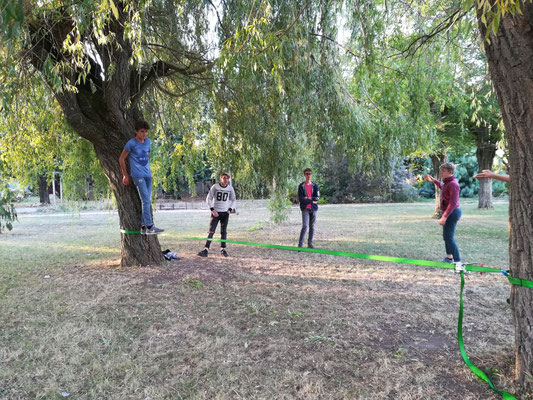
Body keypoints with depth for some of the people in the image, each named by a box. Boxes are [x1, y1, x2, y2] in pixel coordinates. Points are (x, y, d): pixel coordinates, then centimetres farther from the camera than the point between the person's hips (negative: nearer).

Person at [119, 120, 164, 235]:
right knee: (146, 200, -13)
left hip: (148, 174, 6)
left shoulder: (148, 142, 13)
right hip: (137, 175, -6)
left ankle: (143, 226, 13)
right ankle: (149, 227, -12)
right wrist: (126, 176, 2)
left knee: (147, 201, 6)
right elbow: (121, 159, 0)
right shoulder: (131, 143, -5)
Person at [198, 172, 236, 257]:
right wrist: (212, 210, -11)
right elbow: (208, 198, -2)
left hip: (225, 213, 2)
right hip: (215, 212, -2)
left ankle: (223, 249, 14)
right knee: (211, 231, -8)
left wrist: (230, 209, -1)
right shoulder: (215, 187, -6)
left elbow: (233, 200, 13)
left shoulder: (230, 188, 2)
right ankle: (206, 249, -11)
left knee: (224, 231, 5)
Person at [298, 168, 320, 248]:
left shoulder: (315, 186, 8)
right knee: (305, 226, -14)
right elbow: (300, 198, -9)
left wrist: (308, 198, -12)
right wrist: (312, 201, -10)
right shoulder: (301, 186, 0)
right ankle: (300, 244, -7)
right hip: (305, 209, -3)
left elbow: (317, 197, 0)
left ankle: (310, 243, 17)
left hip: (313, 208, 4)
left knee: (312, 227, 7)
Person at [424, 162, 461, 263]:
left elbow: (453, 203, -27)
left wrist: (444, 216, -31)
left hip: (452, 212, -11)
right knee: (446, 235, 19)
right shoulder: (448, 182, 11)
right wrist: (433, 180, 32)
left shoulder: (453, 184, -20)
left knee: (448, 236, -11)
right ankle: (449, 257, 34)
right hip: (449, 212, 11)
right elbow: (443, 187, 38)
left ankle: (457, 260, -6)